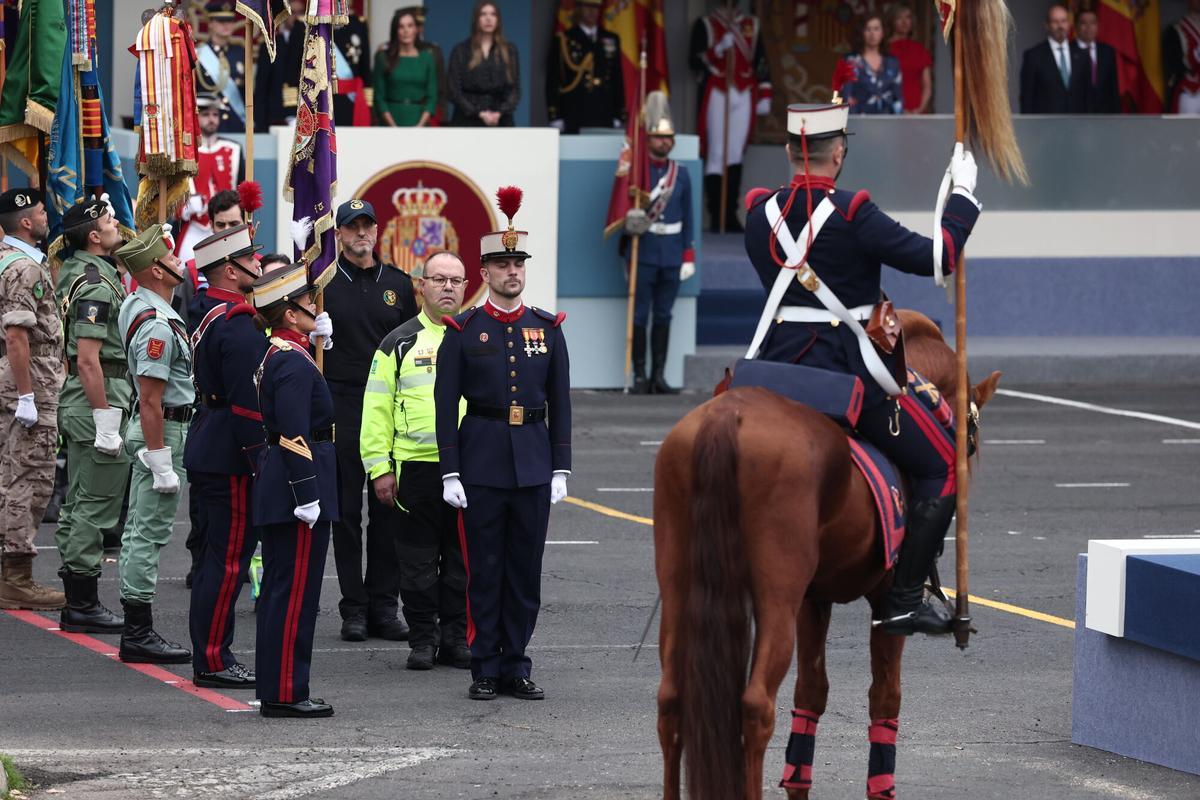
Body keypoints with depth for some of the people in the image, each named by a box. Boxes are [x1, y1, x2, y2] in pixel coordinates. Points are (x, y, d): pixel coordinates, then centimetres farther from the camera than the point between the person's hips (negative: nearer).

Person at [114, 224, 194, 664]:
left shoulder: (135, 306, 7)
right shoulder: (157, 326, -23)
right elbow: (151, 400, -25)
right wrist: (162, 463, -23)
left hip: (150, 428, 11)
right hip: (164, 431, -11)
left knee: (139, 531, 13)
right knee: (150, 533, -8)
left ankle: (136, 631, 18)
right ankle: (139, 635, -6)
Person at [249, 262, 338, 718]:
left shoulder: (275, 355, 15)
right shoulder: (294, 363, -16)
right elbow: (294, 434, -21)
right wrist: (307, 496, -21)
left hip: (275, 490, 11)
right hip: (297, 482, -11)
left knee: (280, 591, 13)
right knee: (295, 593, -7)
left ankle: (275, 690, 18)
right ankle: (286, 693, -6)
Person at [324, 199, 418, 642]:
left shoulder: (398, 283, 10)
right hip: (342, 409, -2)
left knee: (390, 510, 2)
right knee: (347, 511, 1)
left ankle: (384, 605, 8)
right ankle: (354, 609, 5)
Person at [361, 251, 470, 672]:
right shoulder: (399, 343, 6)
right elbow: (376, 410, 4)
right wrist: (379, 468, -3)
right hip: (416, 467, -1)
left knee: (462, 559, 5)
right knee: (418, 562, 3)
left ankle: (456, 637, 14)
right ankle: (422, 640, 11)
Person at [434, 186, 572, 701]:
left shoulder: (547, 329, 7)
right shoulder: (463, 331, 0)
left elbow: (560, 403, 9)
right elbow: (445, 404, -2)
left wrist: (561, 468, 2)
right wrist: (450, 473, -8)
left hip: (533, 461, 2)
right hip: (481, 460, -2)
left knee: (526, 569, 5)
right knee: (484, 569, 1)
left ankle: (516, 666, 12)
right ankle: (485, 671, 7)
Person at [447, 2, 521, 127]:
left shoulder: (509, 51, 10)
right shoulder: (461, 51, 5)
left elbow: (514, 89, 7)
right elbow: (454, 90, 0)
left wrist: (500, 113, -11)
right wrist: (479, 114, -11)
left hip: (500, 122, 2)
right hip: (467, 123, -1)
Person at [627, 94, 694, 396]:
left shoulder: (682, 173, 9)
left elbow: (687, 218, 10)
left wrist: (689, 256, 6)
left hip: (672, 255, 3)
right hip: (644, 254, -3)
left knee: (663, 316, 6)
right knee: (640, 315, -1)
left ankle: (659, 375, 10)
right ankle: (640, 376, 3)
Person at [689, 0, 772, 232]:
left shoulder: (752, 26, 15)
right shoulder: (705, 25, 6)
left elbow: (761, 62, 14)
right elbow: (694, 61, -2)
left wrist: (764, 95, 7)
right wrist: (717, 51, -16)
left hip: (744, 95, 3)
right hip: (716, 95, -3)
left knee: (736, 157, 2)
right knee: (716, 156, -6)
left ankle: (731, 215, 3)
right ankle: (716, 217, -5)